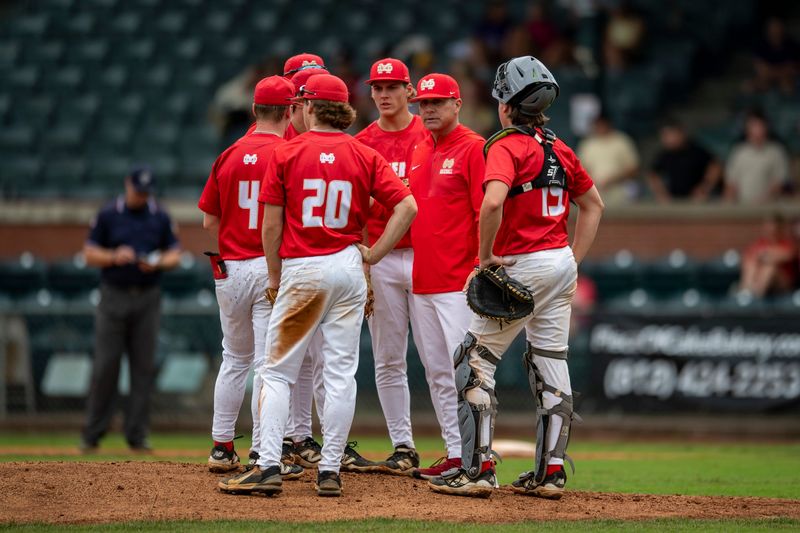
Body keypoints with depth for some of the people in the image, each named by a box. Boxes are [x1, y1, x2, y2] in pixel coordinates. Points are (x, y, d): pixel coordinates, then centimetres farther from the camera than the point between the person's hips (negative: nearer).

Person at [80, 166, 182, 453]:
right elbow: (90, 254, 2)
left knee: (144, 367, 0)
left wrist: (158, 263, -11)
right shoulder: (108, 215, 2)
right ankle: (92, 435, 2)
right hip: (113, 298, -2)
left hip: (147, 300, 2)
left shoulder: (160, 217, 7)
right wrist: (114, 257, -17)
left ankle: (137, 435, 4)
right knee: (105, 366, -4)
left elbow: (174, 255, 10)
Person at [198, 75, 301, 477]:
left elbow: (209, 221, 8)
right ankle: (262, 452, -4)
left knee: (234, 360, 17)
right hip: (273, 267, -5)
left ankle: (222, 447, 17)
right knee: (269, 362, -2)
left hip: (229, 269, 5)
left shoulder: (229, 156, 4)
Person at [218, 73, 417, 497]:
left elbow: (272, 224, -2)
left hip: (300, 269, -2)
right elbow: (407, 206, -5)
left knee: (277, 371, 3)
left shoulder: (286, 153, -3)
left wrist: (275, 277, 8)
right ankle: (330, 472, 4)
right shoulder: (365, 156, 3)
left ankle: (269, 466, -6)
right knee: (340, 373, 5)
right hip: (348, 269, 2)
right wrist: (373, 254, 1)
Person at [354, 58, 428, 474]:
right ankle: (402, 446, 11)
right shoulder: (361, 143, 9)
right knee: (388, 359, 5)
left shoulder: (430, 137, 1)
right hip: (380, 258, 3)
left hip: (425, 255, -3)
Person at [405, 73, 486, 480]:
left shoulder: (474, 148, -7)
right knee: (437, 373, 10)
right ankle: (455, 455, 15)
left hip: (460, 282, -8)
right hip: (422, 281, 8)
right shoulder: (418, 152, 17)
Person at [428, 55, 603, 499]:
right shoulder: (560, 150, 11)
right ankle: (550, 473, 11)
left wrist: (486, 256, -17)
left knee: (475, 361, 1)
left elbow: (493, 202, -30)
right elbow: (594, 205, 19)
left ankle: (478, 469, -3)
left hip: (522, 265, -7)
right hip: (562, 265, 7)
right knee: (551, 367, 10)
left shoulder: (506, 147, -12)